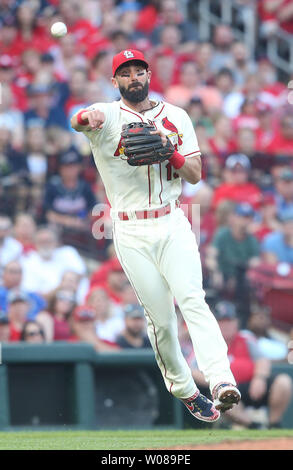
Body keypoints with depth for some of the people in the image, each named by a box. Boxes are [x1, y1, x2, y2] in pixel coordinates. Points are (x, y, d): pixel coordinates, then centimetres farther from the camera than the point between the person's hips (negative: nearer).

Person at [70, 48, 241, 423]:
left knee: (192, 299, -18)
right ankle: (184, 390, 16)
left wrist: (168, 151, -12)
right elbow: (78, 121, -24)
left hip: (172, 226, 1)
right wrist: (87, 118, -49)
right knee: (160, 319, -1)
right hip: (131, 234, -1)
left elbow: (195, 175, 8)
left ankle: (222, 381, -31)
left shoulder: (176, 117, 11)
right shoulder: (107, 116, 1)